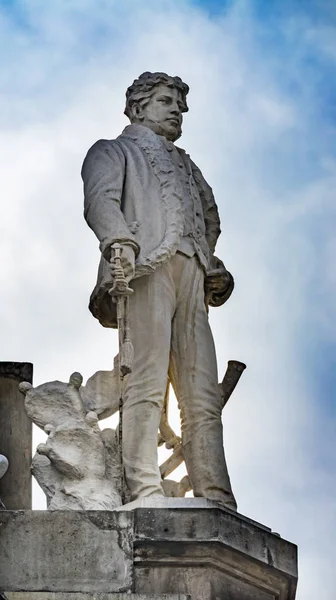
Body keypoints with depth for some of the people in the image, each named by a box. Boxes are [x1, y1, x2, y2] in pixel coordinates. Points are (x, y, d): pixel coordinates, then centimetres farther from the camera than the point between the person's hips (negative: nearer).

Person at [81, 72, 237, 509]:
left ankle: (216, 501, -16)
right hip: (146, 267, -5)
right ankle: (144, 493, -27)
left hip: (192, 275, 5)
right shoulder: (113, 151, 22)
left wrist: (213, 264, 7)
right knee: (146, 384, -19)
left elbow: (209, 216, 29)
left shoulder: (184, 164, 40)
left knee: (203, 396, -8)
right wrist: (120, 241, -21)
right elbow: (101, 199, 0)